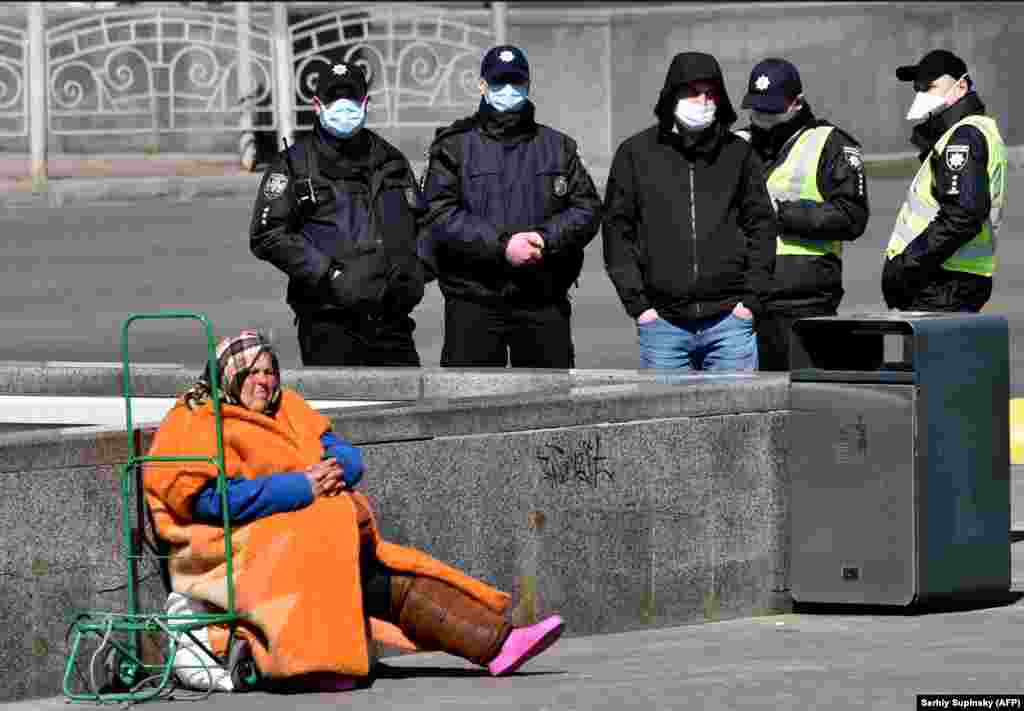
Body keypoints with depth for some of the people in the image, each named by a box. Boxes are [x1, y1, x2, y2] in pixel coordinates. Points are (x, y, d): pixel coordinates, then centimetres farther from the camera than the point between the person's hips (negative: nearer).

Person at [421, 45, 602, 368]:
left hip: (543, 303, 2)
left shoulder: (558, 147, 14)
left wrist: (546, 238, -13)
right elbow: (441, 214, -7)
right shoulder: (455, 145, 6)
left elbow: (587, 208, 6)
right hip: (474, 302, -2)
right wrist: (501, 245, -18)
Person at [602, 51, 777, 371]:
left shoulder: (739, 154, 9)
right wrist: (637, 303, -3)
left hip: (729, 319, 0)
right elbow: (618, 231, 5)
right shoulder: (636, 154, 6)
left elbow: (762, 226, 10)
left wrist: (752, 297, 0)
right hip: (662, 321, 0)